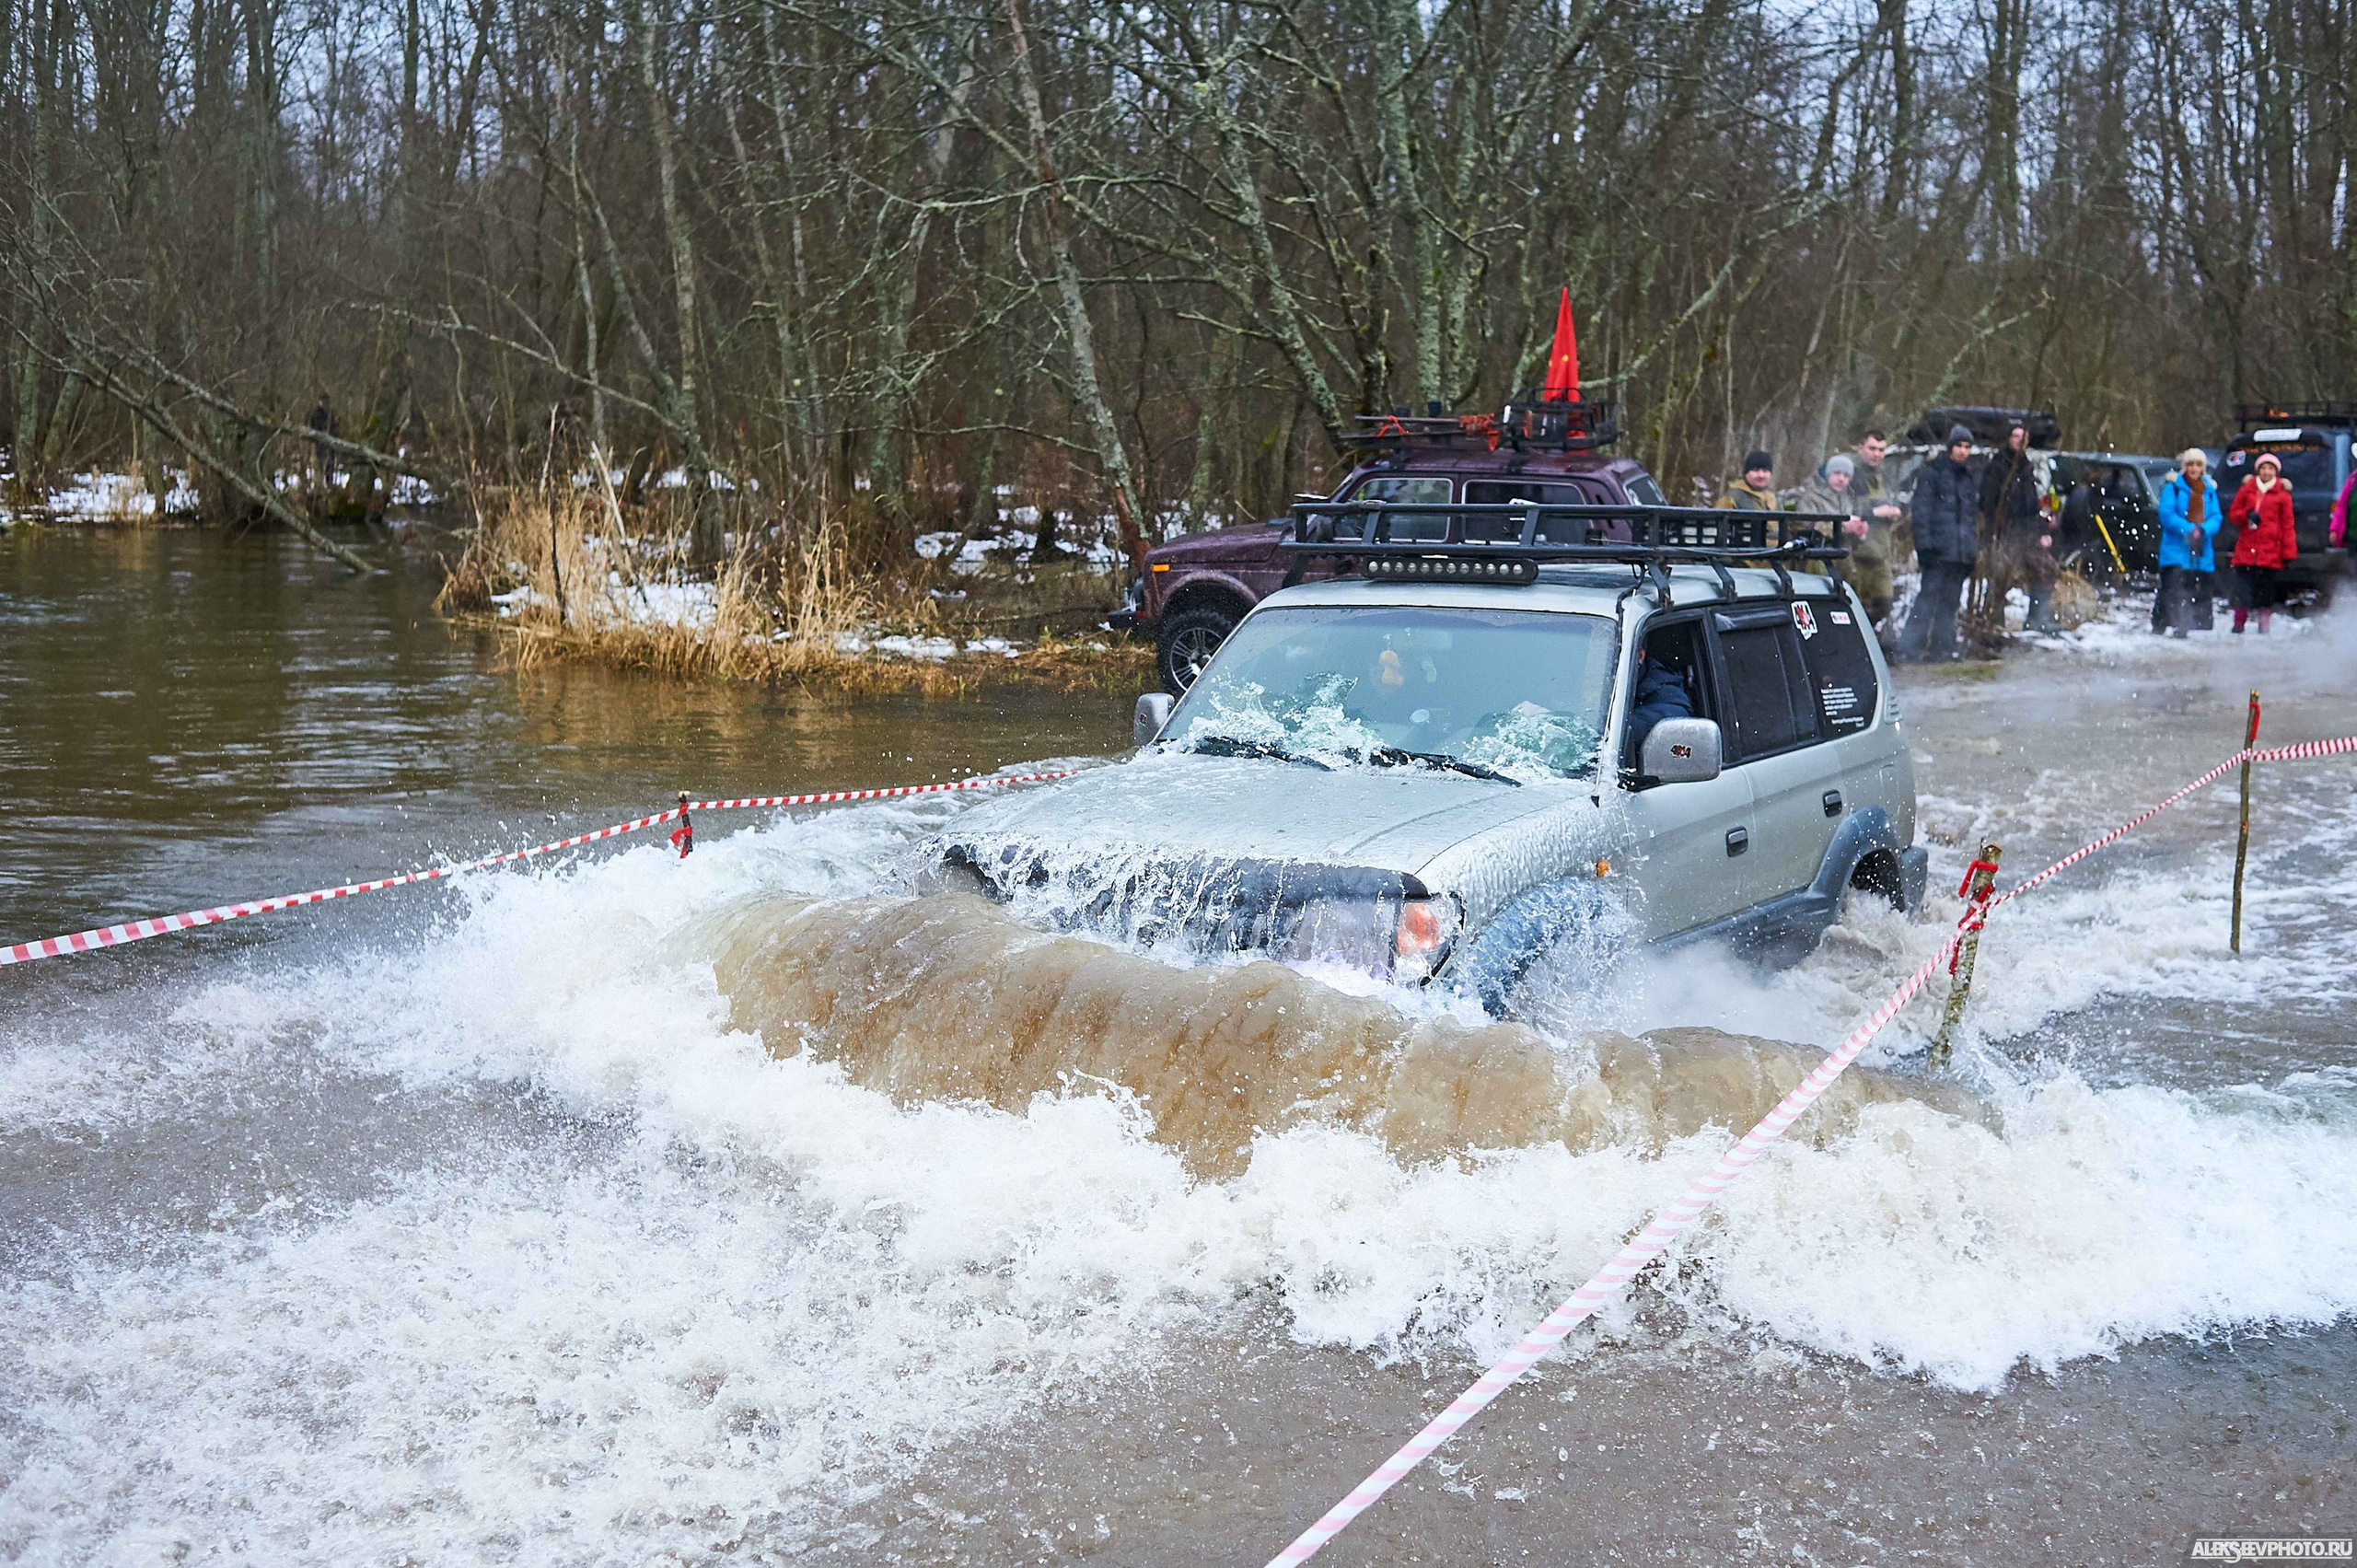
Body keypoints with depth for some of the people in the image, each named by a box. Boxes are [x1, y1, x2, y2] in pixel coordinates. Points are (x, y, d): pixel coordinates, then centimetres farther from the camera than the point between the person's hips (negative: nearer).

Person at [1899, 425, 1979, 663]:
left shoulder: (1969, 476, 21)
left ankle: (1943, 648, 12)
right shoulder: (1932, 472, -1)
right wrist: (1924, 545, -16)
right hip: (1939, 551, -7)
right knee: (1928, 597, -12)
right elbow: (1921, 510, -7)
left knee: (1950, 601, 8)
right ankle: (1909, 649, -14)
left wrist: (1975, 549, 20)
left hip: (1963, 552, 7)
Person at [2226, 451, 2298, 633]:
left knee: (2266, 590, 1)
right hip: (2246, 549, 1)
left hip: (2270, 550, -1)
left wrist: (2288, 553, -1)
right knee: (2243, 588, -2)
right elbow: (2232, 514, 14)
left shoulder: (2282, 494, 5)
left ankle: (2264, 626, 10)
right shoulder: (2247, 489, 10)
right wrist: (2247, 515, -9)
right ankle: (2239, 623, 8)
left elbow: (2287, 525, 4)